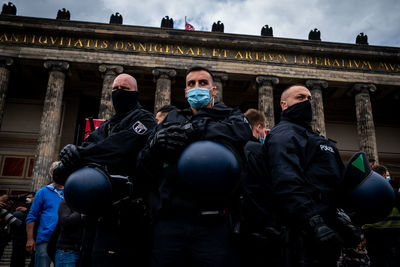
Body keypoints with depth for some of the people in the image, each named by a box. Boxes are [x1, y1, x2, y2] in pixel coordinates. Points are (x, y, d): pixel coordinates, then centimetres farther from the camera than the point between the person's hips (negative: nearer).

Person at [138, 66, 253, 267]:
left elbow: (242, 131, -10)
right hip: (170, 220, 2)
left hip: (211, 222, -2)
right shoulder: (173, 119, 20)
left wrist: (192, 129, -15)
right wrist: (159, 141, -13)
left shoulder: (230, 115, 15)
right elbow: (145, 162, 10)